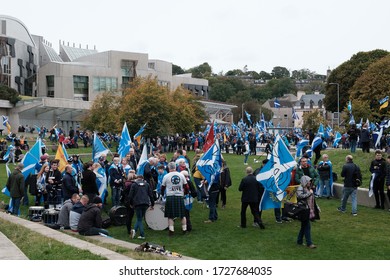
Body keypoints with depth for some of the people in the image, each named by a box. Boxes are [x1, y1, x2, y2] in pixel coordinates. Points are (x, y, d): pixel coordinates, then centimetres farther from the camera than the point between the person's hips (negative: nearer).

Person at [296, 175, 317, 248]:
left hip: (308, 209, 9)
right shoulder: (300, 189, -12)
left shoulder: (308, 188, 14)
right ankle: (309, 243, -1)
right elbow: (300, 196, -31)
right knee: (307, 226, -6)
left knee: (304, 226, 14)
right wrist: (309, 193, -21)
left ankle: (299, 241, 25)